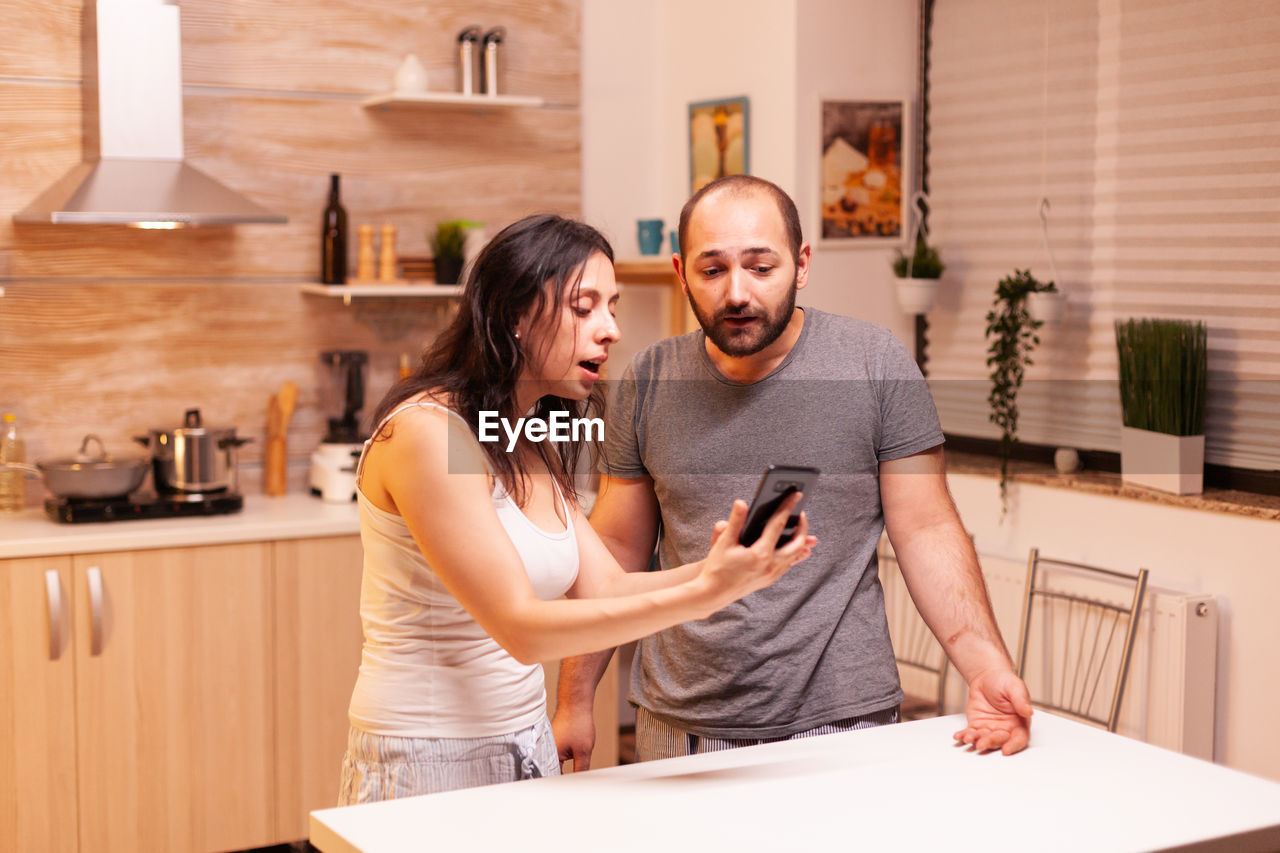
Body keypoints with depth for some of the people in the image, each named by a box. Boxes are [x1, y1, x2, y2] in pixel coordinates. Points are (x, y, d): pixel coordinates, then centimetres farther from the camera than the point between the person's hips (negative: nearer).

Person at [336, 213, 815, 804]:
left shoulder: (534, 446, 9)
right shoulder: (425, 432, -19)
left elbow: (606, 589, 2)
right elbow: (521, 628, -23)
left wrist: (714, 571, -16)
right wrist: (701, 595, -29)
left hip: (527, 748, 8)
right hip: (428, 762, -8)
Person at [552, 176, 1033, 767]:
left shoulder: (876, 364, -7)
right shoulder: (649, 382, 0)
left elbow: (926, 532, -5)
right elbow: (618, 546, 7)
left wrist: (988, 668, -17)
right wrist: (574, 701, 8)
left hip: (840, 720, -2)